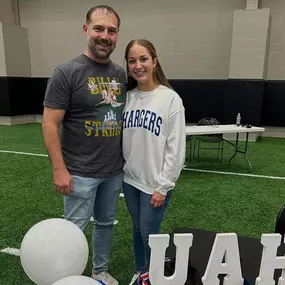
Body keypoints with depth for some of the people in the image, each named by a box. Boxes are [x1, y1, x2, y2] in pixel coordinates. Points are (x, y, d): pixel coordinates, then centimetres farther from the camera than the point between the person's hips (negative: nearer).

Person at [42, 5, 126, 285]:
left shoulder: (121, 74, 5)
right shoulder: (66, 72, -11)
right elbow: (50, 124, -12)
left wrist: (127, 157, 7)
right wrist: (59, 169, -15)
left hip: (114, 171, 6)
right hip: (80, 173, -5)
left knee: (106, 223, 20)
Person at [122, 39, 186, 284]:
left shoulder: (171, 99, -13)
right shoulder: (127, 97, 2)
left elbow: (176, 149, -14)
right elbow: (122, 139, 6)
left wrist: (163, 187, -13)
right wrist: (122, 169, 4)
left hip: (155, 183, -4)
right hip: (130, 179, 5)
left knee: (150, 234, 9)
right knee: (137, 230, 20)